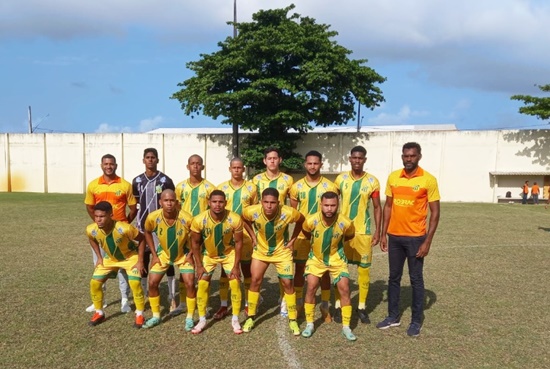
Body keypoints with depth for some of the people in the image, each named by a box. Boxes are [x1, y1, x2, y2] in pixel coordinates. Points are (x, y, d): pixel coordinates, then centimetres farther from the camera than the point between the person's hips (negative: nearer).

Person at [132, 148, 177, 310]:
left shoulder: (166, 180, -2)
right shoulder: (137, 181, 7)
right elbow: (134, 205, 14)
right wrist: (136, 222, 8)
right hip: (143, 225, 3)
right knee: (143, 260, 9)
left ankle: (172, 297, 4)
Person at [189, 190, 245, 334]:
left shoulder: (235, 219, -29)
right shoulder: (199, 220, -29)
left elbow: (238, 242, -15)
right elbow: (195, 243, -12)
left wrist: (236, 266, -14)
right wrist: (199, 266, -12)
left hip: (229, 254, 0)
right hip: (208, 254, 1)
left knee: (235, 283, -6)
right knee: (202, 284, -3)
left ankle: (235, 320, 11)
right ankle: (202, 320, 14)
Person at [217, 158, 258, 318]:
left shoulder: (251, 187, 1)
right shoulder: (221, 187, 3)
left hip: (245, 234, -1)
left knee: (247, 269, 8)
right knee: (225, 270, 6)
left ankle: (248, 304, 21)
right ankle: (223, 306, 16)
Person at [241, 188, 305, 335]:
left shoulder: (289, 213, -31)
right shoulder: (252, 211, -27)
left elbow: (301, 220, -7)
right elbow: (244, 219, -1)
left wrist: (293, 239, -9)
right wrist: (253, 235, -5)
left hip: (282, 251, -1)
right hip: (261, 251, 1)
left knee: (287, 283, -1)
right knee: (255, 281, 1)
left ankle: (293, 320, 14)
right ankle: (251, 317, 19)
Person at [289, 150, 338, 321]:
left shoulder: (330, 187, -3)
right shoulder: (296, 187, 0)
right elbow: (293, 212, 7)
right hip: (302, 234, 1)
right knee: (299, 269, 9)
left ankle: (325, 306, 19)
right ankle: (298, 303, 26)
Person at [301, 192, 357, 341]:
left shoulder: (345, 223, -25)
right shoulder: (311, 220, -25)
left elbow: (350, 236, 1)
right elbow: (305, 232, 1)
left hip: (337, 259, 0)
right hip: (316, 258, 0)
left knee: (344, 289, -6)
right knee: (311, 287, -7)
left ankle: (346, 327, 9)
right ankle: (310, 324, 10)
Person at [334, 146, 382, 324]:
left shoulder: (372, 181, -2)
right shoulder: (341, 179, 1)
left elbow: (377, 207, 3)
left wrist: (378, 231, -3)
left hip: (364, 231, 0)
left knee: (364, 269, 5)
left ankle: (362, 307, 18)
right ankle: (338, 306, 16)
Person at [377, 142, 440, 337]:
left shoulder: (428, 180, -8)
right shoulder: (393, 177, 4)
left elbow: (435, 212, -6)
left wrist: (428, 241, -11)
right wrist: (383, 234, 7)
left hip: (415, 237, -4)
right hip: (394, 236, 4)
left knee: (416, 280, 6)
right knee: (394, 277, 12)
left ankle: (416, 321, 20)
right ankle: (393, 316, 26)